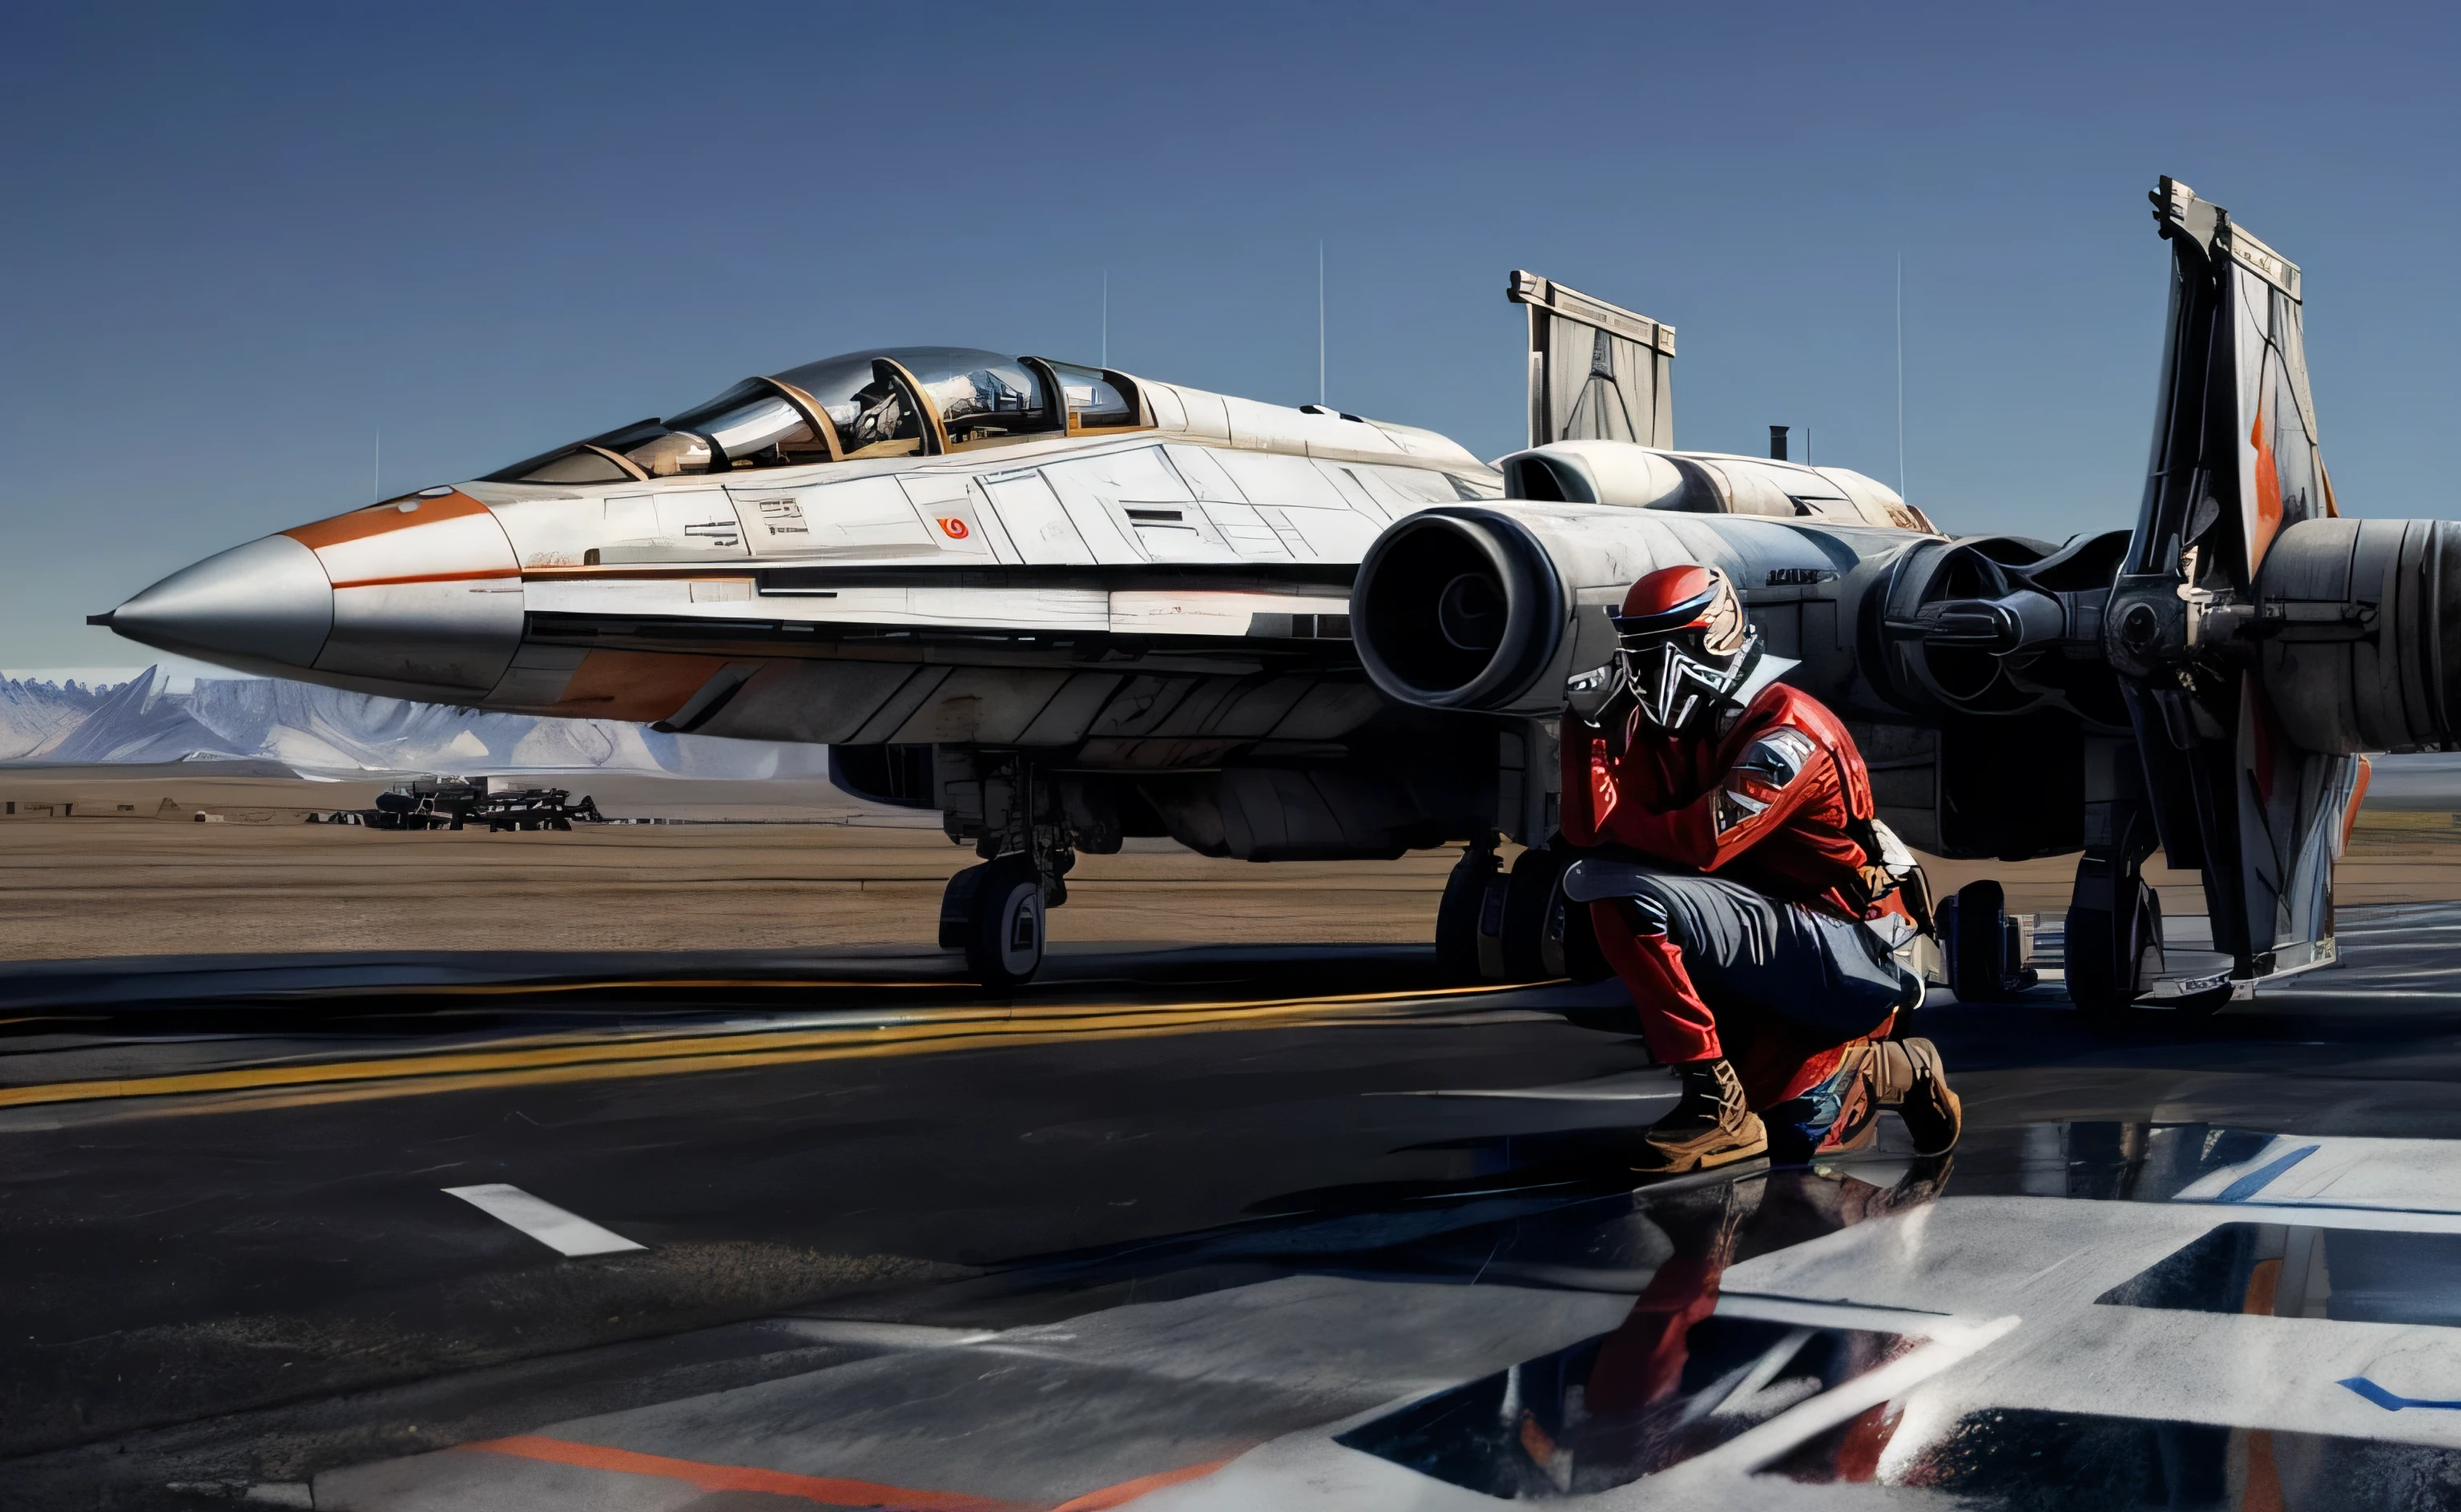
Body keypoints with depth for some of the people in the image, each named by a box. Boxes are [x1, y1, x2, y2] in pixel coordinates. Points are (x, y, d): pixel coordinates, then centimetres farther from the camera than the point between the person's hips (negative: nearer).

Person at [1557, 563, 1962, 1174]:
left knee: (1620, 894, -26)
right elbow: (1590, 834, -5)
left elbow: (1703, 842, -30)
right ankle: (1891, 1072, 36)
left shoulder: (1787, 729, -18)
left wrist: (1614, 822, -13)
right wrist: (1590, 725, -12)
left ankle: (1714, 1099, -19)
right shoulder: (1668, 732, 6)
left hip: (1842, 952, -9)